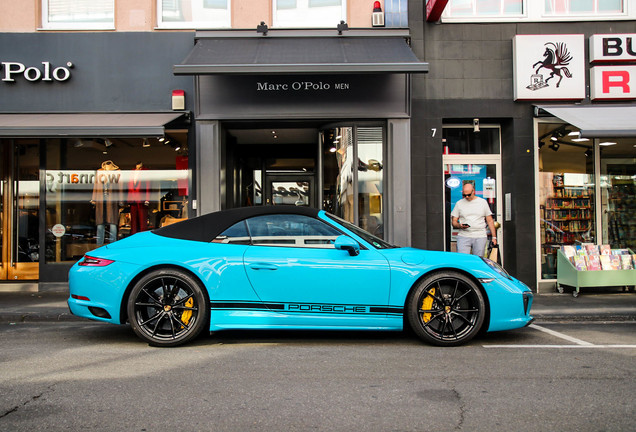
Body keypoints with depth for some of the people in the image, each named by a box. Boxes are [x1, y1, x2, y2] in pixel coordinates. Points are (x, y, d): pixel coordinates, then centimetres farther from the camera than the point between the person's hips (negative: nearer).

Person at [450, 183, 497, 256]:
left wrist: (494, 237, 8)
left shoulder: (483, 202, 9)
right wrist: (460, 226, -12)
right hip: (463, 237, 0)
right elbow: (453, 222, 10)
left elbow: (490, 221, 13)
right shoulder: (459, 203, 9)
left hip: (480, 237, 0)